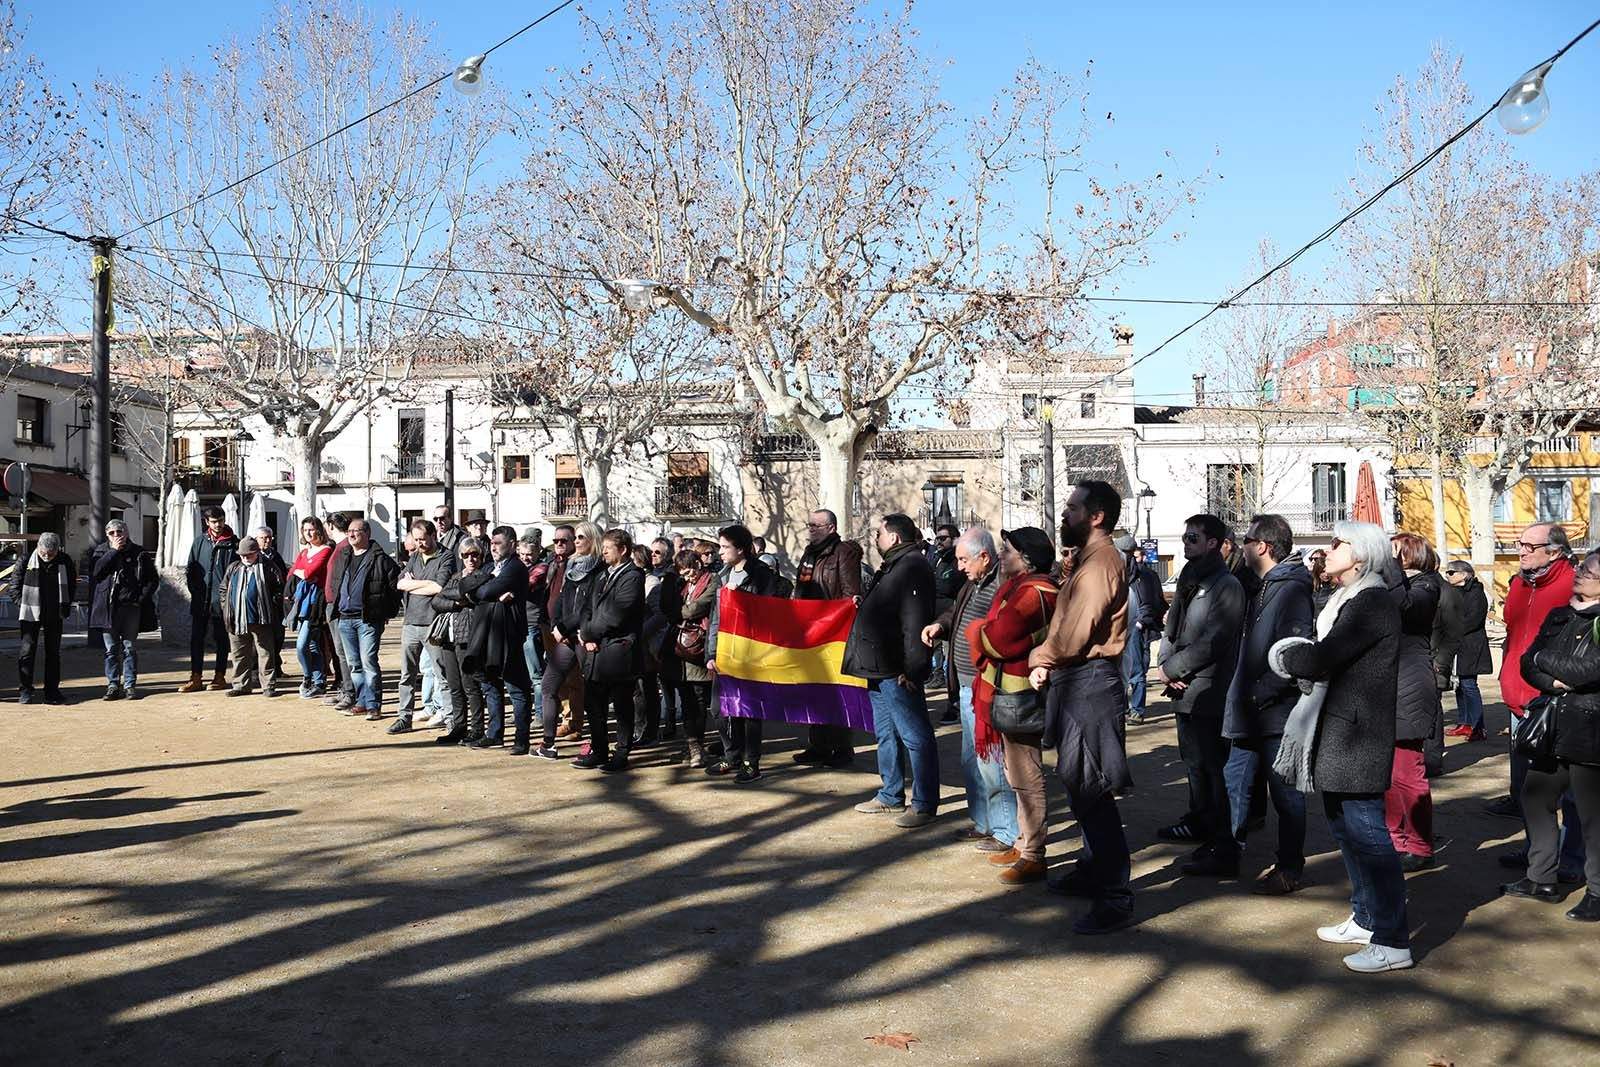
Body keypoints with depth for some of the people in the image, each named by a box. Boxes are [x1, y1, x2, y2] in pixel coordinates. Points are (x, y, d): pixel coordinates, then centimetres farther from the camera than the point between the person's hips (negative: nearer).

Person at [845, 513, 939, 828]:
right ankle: (891, 796, 29)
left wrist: (911, 668, -25)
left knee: (915, 736, -4)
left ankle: (924, 805, 2)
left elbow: (915, 622, -23)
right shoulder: (891, 567, 18)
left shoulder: (913, 567, -16)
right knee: (886, 733, 18)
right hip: (880, 668, 11)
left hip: (897, 671, -11)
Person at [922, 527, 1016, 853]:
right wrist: (940, 624, 6)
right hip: (968, 688, 11)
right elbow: (955, 611, 27)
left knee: (990, 762, -4)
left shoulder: (1003, 586, -20)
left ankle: (1007, 833, 8)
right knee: (971, 761, 20)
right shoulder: (973, 583, 13)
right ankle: (984, 823, 33)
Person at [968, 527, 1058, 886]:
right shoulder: (1021, 588, 14)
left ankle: (1032, 857, 3)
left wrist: (976, 631, -5)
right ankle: (1023, 843, 30)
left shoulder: (1032, 594, -21)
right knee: (1019, 776, 19)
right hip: (1010, 695, 11)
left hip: (1020, 699, -11)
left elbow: (995, 640, -23)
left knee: (1026, 778, -4)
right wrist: (984, 632, -5)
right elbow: (996, 632, 15)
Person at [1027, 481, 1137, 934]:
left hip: (1090, 684, -11)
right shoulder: (1089, 559, 18)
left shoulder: (1099, 563, -16)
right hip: (1077, 681, 11)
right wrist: (1047, 662, 0)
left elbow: (1073, 636, -22)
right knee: (1081, 787, 20)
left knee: (1091, 791, -8)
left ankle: (1115, 898, -4)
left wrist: (1040, 659, -4)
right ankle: (1093, 871, 33)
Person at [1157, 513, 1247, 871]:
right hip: (1184, 690, 9)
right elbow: (1172, 627, 16)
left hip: (1208, 692, -9)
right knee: (1194, 761, 22)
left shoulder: (1226, 586, -13)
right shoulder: (1188, 580, 15)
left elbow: (1212, 643, -19)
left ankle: (1224, 851, -5)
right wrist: (1168, 666, -3)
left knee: (1214, 767, -8)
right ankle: (1199, 821, 39)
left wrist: (1171, 668, -12)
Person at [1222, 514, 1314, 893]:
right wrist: (1242, 694, 14)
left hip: (1277, 710, -10)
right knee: (1235, 782, 15)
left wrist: (1260, 692, -21)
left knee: (1285, 793, 3)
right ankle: (1228, 855, 27)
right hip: (1250, 712, 10)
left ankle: (1289, 869, 13)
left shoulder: (1291, 590, -15)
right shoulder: (1261, 587, 15)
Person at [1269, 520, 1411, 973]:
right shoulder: (1349, 600, 17)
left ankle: (1392, 941, 0)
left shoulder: (1373, 603, -16)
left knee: (1365, 830, -6)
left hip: (1358, 735, -10)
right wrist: (1300, 655, -5)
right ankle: (1366, 919, 30)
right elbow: (1324, 656, 15)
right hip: (1337, 731, 10)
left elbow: (1321, 660, -21)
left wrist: (1287, 655, -3)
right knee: (1344, 826, 17)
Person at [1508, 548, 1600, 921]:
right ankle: (1542, 879, 28)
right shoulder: (1559, 617, 12)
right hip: (1553, 729, 8)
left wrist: (1546, 659, -6)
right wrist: (1555, 681, -10)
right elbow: (1528, 663, 9)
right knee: (1535, 797, 15)